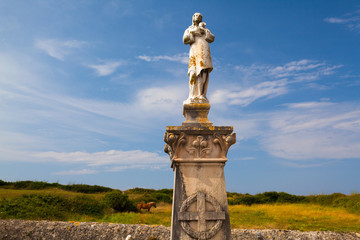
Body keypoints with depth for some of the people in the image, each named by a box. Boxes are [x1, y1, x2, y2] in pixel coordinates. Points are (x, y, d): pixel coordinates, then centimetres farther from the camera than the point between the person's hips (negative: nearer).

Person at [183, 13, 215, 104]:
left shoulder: (205, 30, 30)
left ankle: (202, 96, -22)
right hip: (194, 50, -1)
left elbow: (211, 39, 11)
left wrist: (203, 30, 3)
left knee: (204, 73, -16)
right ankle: (192, 97, -23)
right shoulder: (189, 29, 27)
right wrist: (193, 32, 1)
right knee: (193, 73, -17)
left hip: (204, 51, 1)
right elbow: (185, 40, 8)